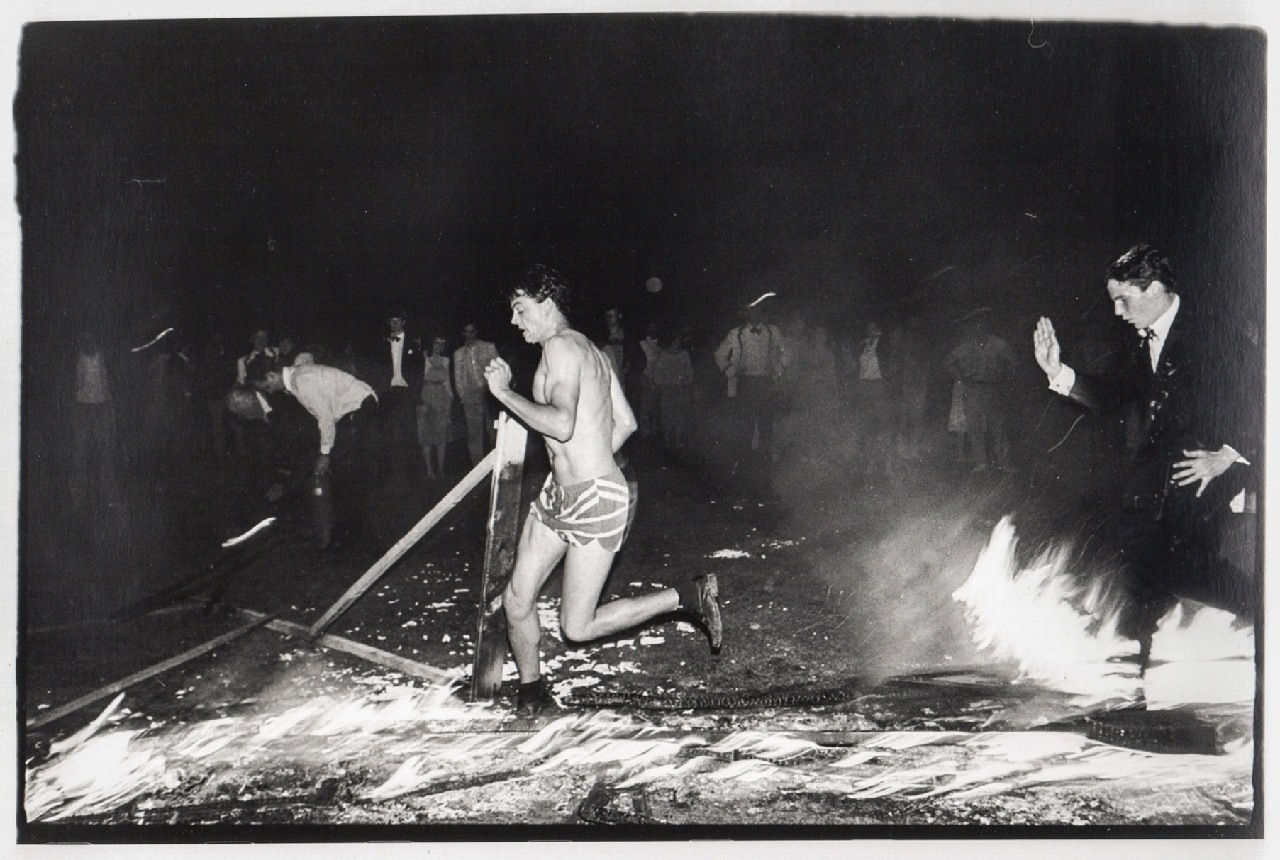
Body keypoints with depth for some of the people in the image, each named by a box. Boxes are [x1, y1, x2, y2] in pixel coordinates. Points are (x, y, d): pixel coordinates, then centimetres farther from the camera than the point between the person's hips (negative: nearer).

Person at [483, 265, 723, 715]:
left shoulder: (562, 347, -16)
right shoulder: (589, 349, 13)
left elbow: (561, 425, -30)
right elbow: (626, 423, 16)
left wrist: (504, 392, -20)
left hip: (595, 499, -10)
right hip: (558, 493, 10)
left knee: (577, 627, -3)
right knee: (516, 602, 10)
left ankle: (689, 596, 6)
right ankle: (531, 692, 28)